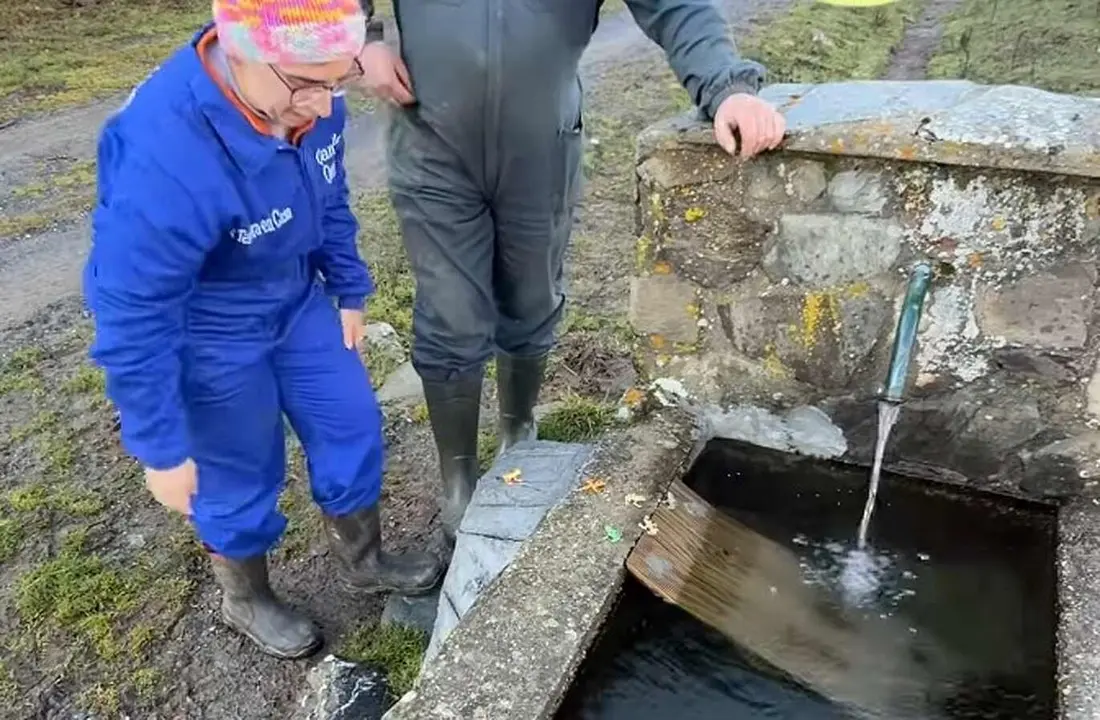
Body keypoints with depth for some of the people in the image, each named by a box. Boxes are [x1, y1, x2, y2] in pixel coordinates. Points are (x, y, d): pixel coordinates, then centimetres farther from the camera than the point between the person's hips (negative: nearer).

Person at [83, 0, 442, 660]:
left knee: (353, 425, 14)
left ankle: (364, 559, 42)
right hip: (205, 332, -6)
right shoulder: (165, 157, -37)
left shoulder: (306, 92, -17)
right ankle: (248, 602, 43)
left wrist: (349, 292, 13)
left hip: (295, 299, 7)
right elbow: (134, 318, -26)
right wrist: (162, 449, -17)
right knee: (242, 473, 11)